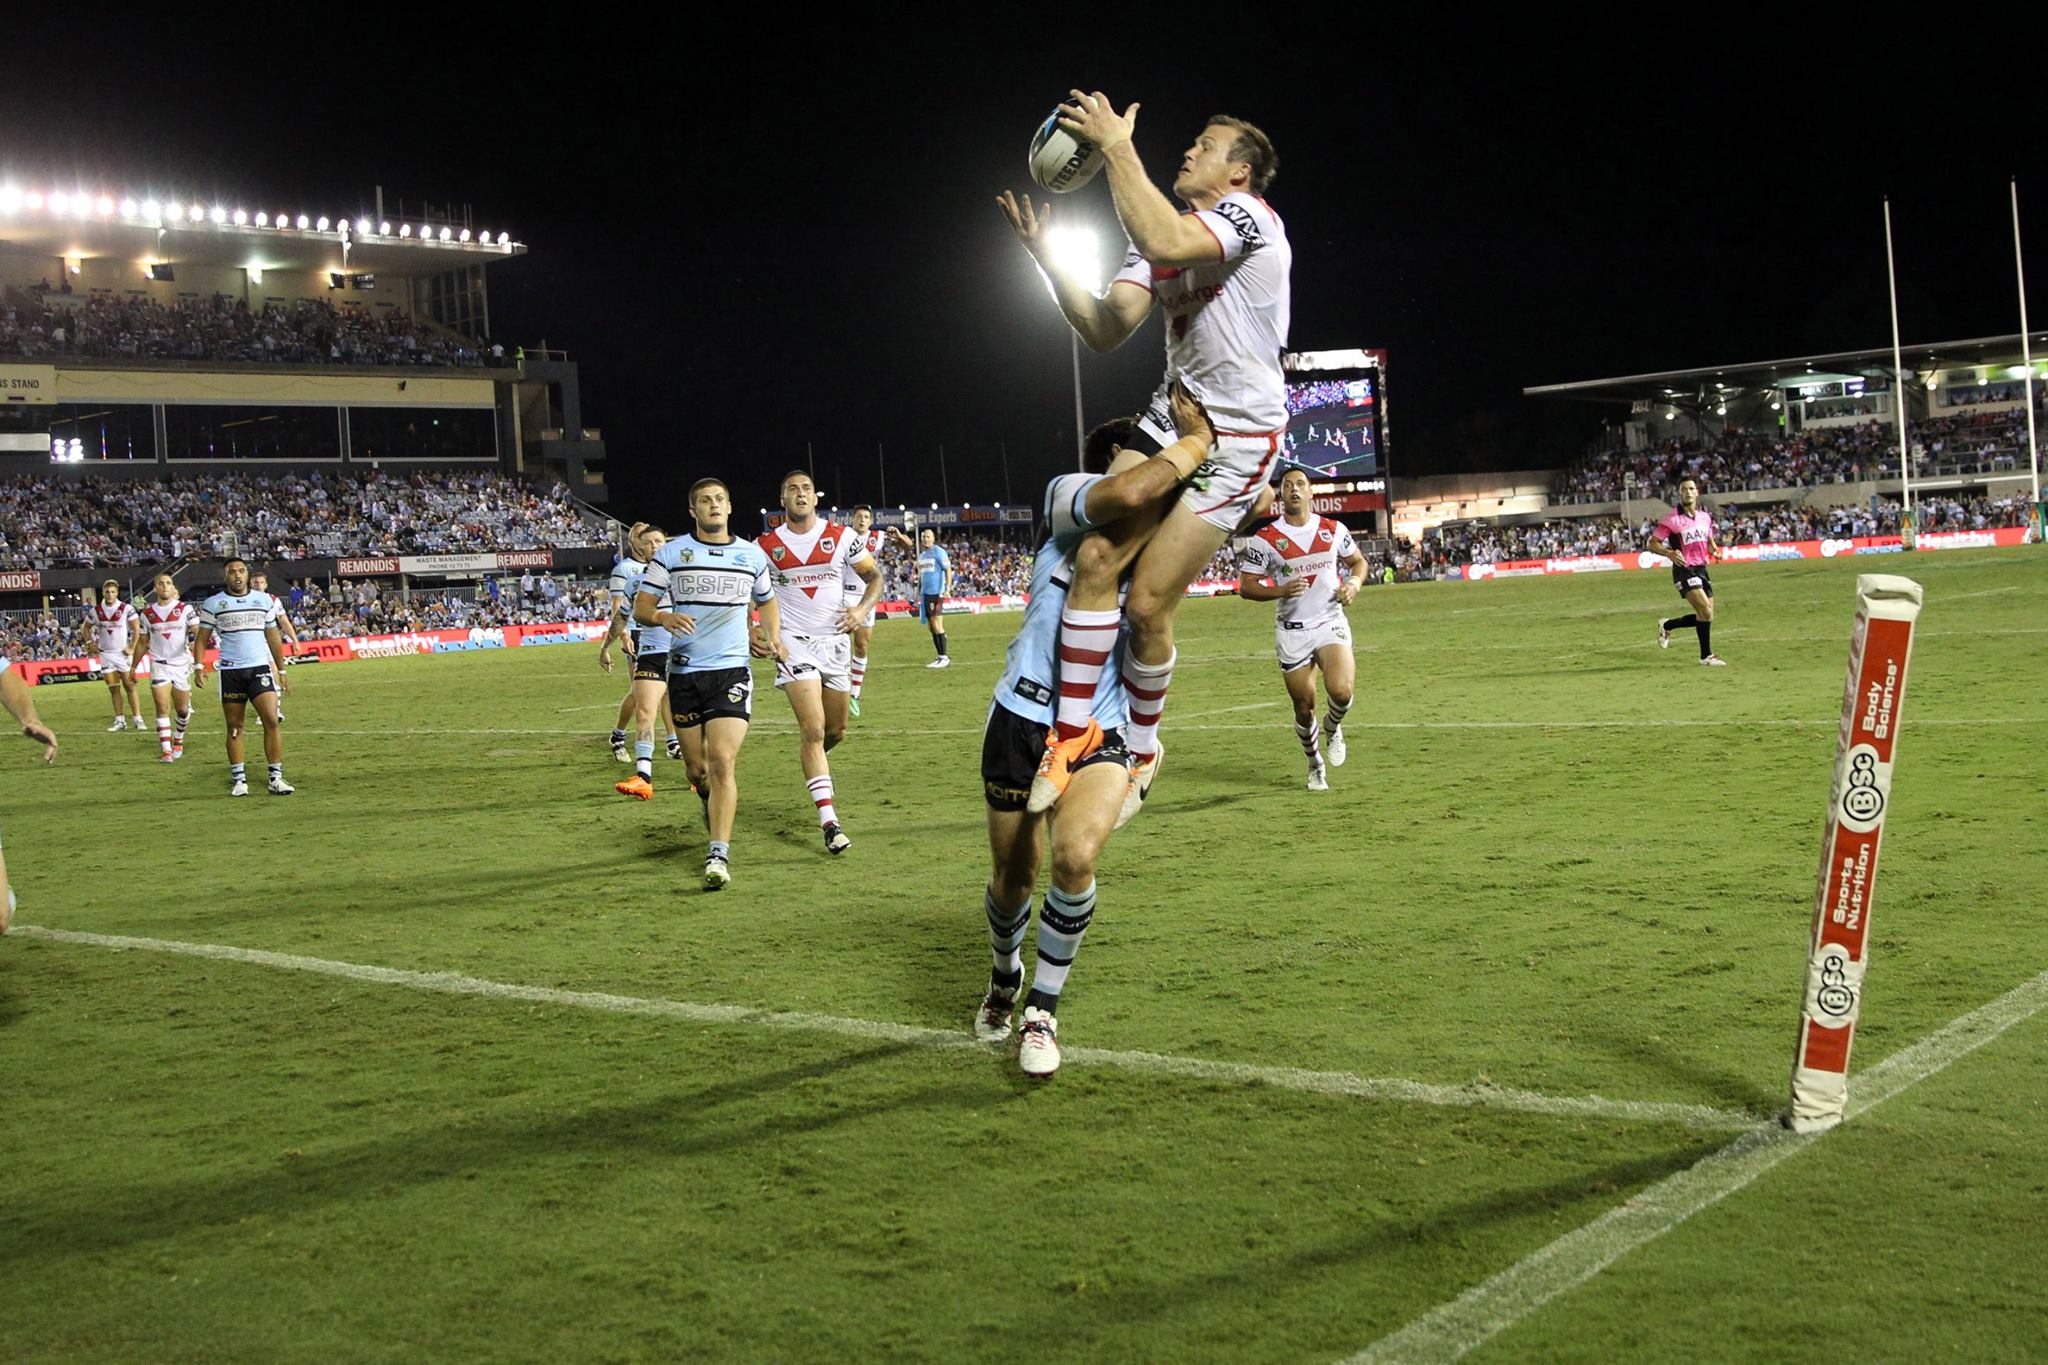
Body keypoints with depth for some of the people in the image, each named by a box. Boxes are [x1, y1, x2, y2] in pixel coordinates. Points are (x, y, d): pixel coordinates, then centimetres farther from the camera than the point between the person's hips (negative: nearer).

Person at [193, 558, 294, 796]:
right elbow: (202, 638, 6)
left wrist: (282, 670, 16)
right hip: (230, 671, -1)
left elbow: (273, 637, 16)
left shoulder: (265, 600, 9)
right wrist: (199, 666, -7)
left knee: (272, 721, -10)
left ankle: (276, 778, -7)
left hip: (260, 668, 1)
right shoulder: (213, 604, 3)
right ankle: (239, 779, 10)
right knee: (234, 727, 3)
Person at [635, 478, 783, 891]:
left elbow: (767, 601, 26)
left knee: (722, 761, -16)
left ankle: (719, 855, -18)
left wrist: (773, 640, 10)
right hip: (684, 673, 1)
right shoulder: (670, 554, 1)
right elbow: (640, 607, 2)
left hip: (732, 672, -1)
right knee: (698, 770, 8)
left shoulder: (752, 555, 7)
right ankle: (712, 807, 42)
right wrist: (663, 617, -20)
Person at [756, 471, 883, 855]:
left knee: (836, 730, 12)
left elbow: (874, 576, 7)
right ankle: (829, 823, -16)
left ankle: (813, 760, 50)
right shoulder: (767, 546, 0)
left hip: (835, 641, 3)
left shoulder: (841, 537, 0)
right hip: (795, 643, -3)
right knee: (813, 729, -15)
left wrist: (862, 608, -11)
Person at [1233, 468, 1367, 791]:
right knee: (1304, 708, 5)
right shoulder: (1265, 538, -6)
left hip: (1331, 623, 0)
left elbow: (1358, 562, 17)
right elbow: (1245, 586, -4)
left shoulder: (1334, 530, 2)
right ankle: (1315, 765, 32)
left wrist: (1354, 583, -5)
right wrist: (1281, 591, -21)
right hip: (1292, 632, 0)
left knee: (1340, 691, -23)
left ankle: (1332, 727, 12)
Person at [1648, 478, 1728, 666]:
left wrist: (1714, 550, 0)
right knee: (1706, 610, -18)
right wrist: (1670, 553, -26)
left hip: (1701, 569, 7)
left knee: (1706, 615, 8)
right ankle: (1706, 656, -5)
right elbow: (1651, 544, -8)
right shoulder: (1673, 519, -10)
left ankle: (1666, 626, 29)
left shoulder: (1705, 517, 9)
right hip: (1684, 570, -7)